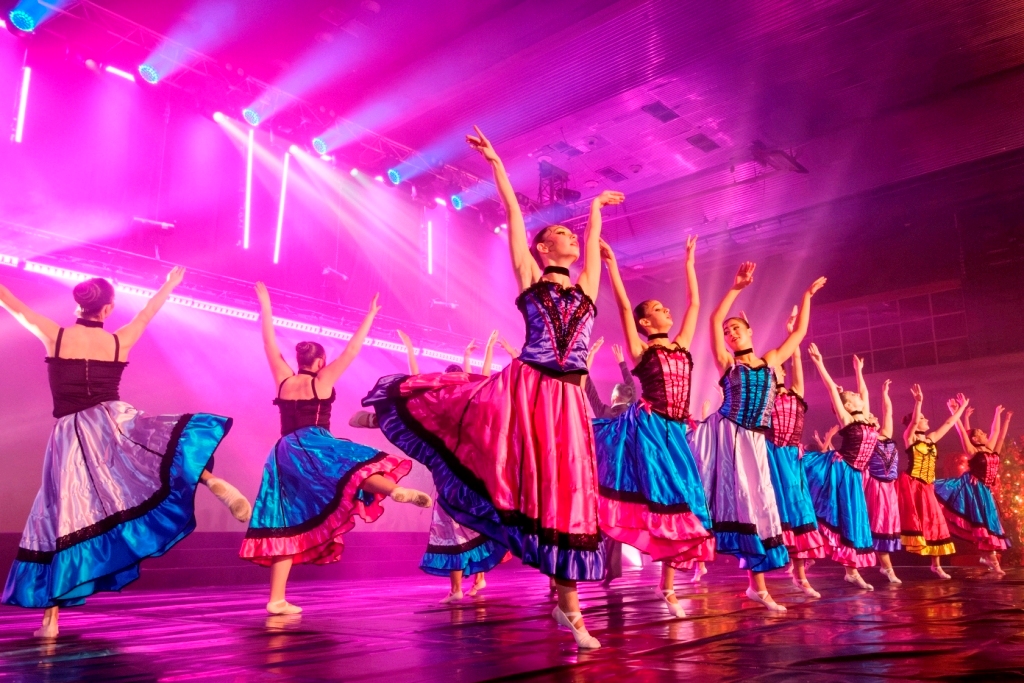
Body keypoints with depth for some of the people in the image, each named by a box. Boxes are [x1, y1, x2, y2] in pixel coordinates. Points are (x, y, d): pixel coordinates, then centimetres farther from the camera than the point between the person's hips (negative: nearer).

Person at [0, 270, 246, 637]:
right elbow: (146, 314, 22)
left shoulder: (54, 335, 2)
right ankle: (212, 481, -27)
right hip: (113, 422, 0)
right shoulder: (119, 342, 5)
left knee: (60, 520, 6)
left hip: (71, 437, 1)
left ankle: (50, 620, 10)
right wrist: (169, 285, 39)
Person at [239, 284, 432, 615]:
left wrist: (265, 308, 30)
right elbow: (352, 349, 4)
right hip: (314, 447, -5)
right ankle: (397, 491, -53)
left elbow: (270, 344, 21)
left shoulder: (283, 379, 13)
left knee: (288, 525, 4)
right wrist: (371, 314, 11)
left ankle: (277, 599, 1)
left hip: (285, 455, 5)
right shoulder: (322, 380, 3)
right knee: (361, 465, -17)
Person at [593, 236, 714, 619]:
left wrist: (689, 262, 29)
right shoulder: (640, 349, 2)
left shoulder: (682, 346, 16)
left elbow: (695, 304, 24)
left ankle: (668, 589, 15)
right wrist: (610, 263, -6)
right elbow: (623, 306, -6)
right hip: (645, 429, -5)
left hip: (673, 433, 6)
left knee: (678, 506, 5)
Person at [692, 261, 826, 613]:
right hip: (722, 434, -3)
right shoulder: (726, 363, 5)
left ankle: (756, 586, 12)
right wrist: (735, 288, -7)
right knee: (722, 498, -14)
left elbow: (799, 333, 23)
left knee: (755, 504, 4)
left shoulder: (770, 361, 14)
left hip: (752, 442, 3)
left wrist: (807, 296, 26)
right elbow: (714, 320, -5)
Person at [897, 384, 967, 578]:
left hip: (926, 487, 7)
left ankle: (936, 565, 19)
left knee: (933, 523, 8)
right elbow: (913, 421, -23)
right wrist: (919, 401, -33)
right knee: (911, 521, -12)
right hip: (910, 484, -7)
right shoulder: (909, 438, -4)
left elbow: (949, 423, 24)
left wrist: (962, 407, 27)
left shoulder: (932, 438, 15)